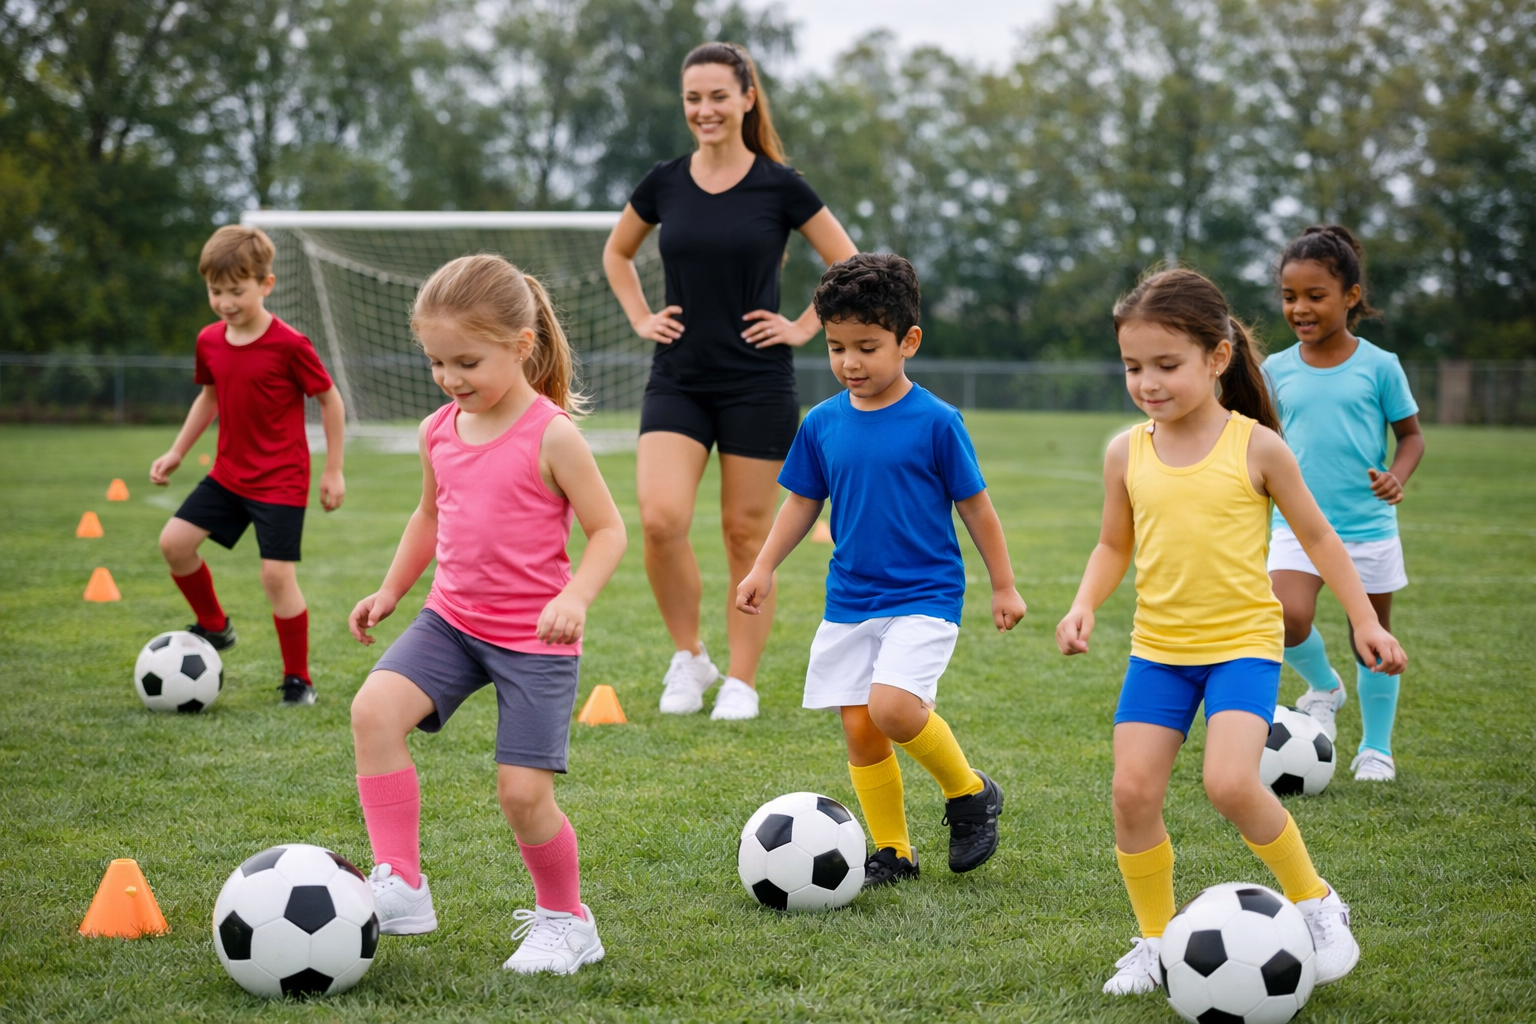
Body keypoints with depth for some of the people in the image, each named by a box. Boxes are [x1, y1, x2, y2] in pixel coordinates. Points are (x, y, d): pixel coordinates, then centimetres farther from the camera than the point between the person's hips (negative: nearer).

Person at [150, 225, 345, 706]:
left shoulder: (289, 346, -17)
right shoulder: (209, 341, 1)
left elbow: (330, 401, -8)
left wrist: (333, 470, -6)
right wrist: (177, 452, 15)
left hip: (281, 481, -6)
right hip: (228, 474, 6)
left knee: (277, 576, -10)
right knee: (174, 541, -3)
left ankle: (298, 680, 7)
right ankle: (214, 627, 21)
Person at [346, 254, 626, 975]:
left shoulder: (551, 436, -14)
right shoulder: (439, 431, 4)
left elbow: (608, 529, -10)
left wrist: (575, 597, -26)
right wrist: (390, 590, 16)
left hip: (534, 639, -5)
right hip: (452, 619, 5)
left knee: (523, 792, -8)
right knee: (374, 709, -21)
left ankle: (564, 920, 20)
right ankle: (400, 886, -15)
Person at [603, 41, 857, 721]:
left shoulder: (779, 187, -4)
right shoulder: (664, 184, 4)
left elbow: (849, 267, 4)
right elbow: (617, 254, 22)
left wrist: (804, 328, -2)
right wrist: (640, 318, 10)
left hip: (757, 384, -2)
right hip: (677, 381, 2)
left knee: (746, 534, 3)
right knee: (660, 519, -15)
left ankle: (740, 681, 15)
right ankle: (689, 658, 5)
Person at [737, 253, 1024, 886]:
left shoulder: (935, 423, -8)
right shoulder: (822, 424, 3)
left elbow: (975, 506, -1)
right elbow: (802, 502, 16)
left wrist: (1003, 586, 4)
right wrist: (764, 568, 10)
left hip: (924, 597, -5)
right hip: (849, 601, 5)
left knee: (892, 707, -23)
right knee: (858, 728, 2)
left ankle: (970, 792, 2)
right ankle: (892, 853, 18)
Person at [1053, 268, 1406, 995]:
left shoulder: (1255, 447, -8)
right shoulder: (1127, 453, 1)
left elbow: (1316, 536, 4)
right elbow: (1113, 546, 14)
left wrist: (1365, 621, 3)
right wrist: (1085, 606, -4)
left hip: (1242, 643, -4)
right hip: (1158, 648, 4)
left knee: (1230, 783, -23)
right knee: (1133, 791, -6)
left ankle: (1316, 903, 2)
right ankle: (1155, 939, 15)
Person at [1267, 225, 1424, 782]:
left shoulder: (1378, 366, -3)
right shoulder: (1277, 370, 4)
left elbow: (1410, 433, 4)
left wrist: (1396, 477, -14)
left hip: (1369, 526, -1)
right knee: (1287, 620, -23)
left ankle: (1376, 747, 27)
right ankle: (1323, 685, 9)